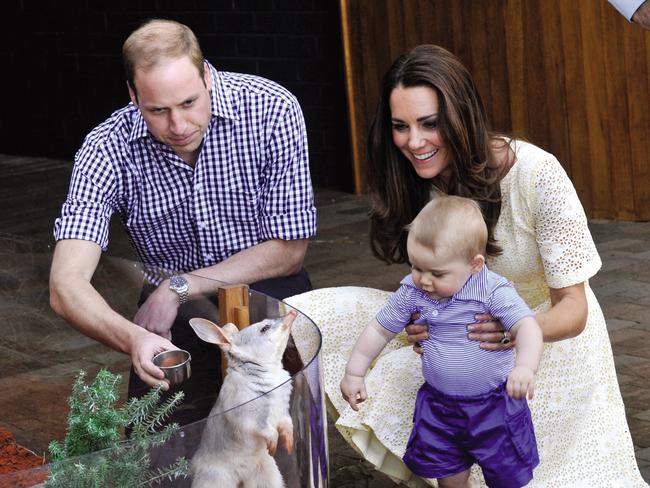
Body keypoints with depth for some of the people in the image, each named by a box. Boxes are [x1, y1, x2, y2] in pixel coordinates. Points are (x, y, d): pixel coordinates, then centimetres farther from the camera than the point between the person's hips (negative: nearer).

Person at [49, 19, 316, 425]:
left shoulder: (272, 111, -19)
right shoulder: (107, 151, -17)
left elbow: (288, 250, -12)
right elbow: (66, 286, -27)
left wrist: (180, 288, -18)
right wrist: (134, 339, -48)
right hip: (172, 312, 1)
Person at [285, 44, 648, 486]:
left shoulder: (536, 174, -27)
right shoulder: (418, 183, -11)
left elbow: (573, 309, -23)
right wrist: (422, 325, -29)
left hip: (549, 335, -4)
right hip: (470, 334, 4)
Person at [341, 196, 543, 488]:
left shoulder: (493, 291, -20)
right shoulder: (411, 293, -8)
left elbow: (527, 327, -30)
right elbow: (379, 331, 4)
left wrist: (525, 367, -49)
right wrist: (354, 374, 5)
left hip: (494, 403, -3)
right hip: (440, 405, 4)